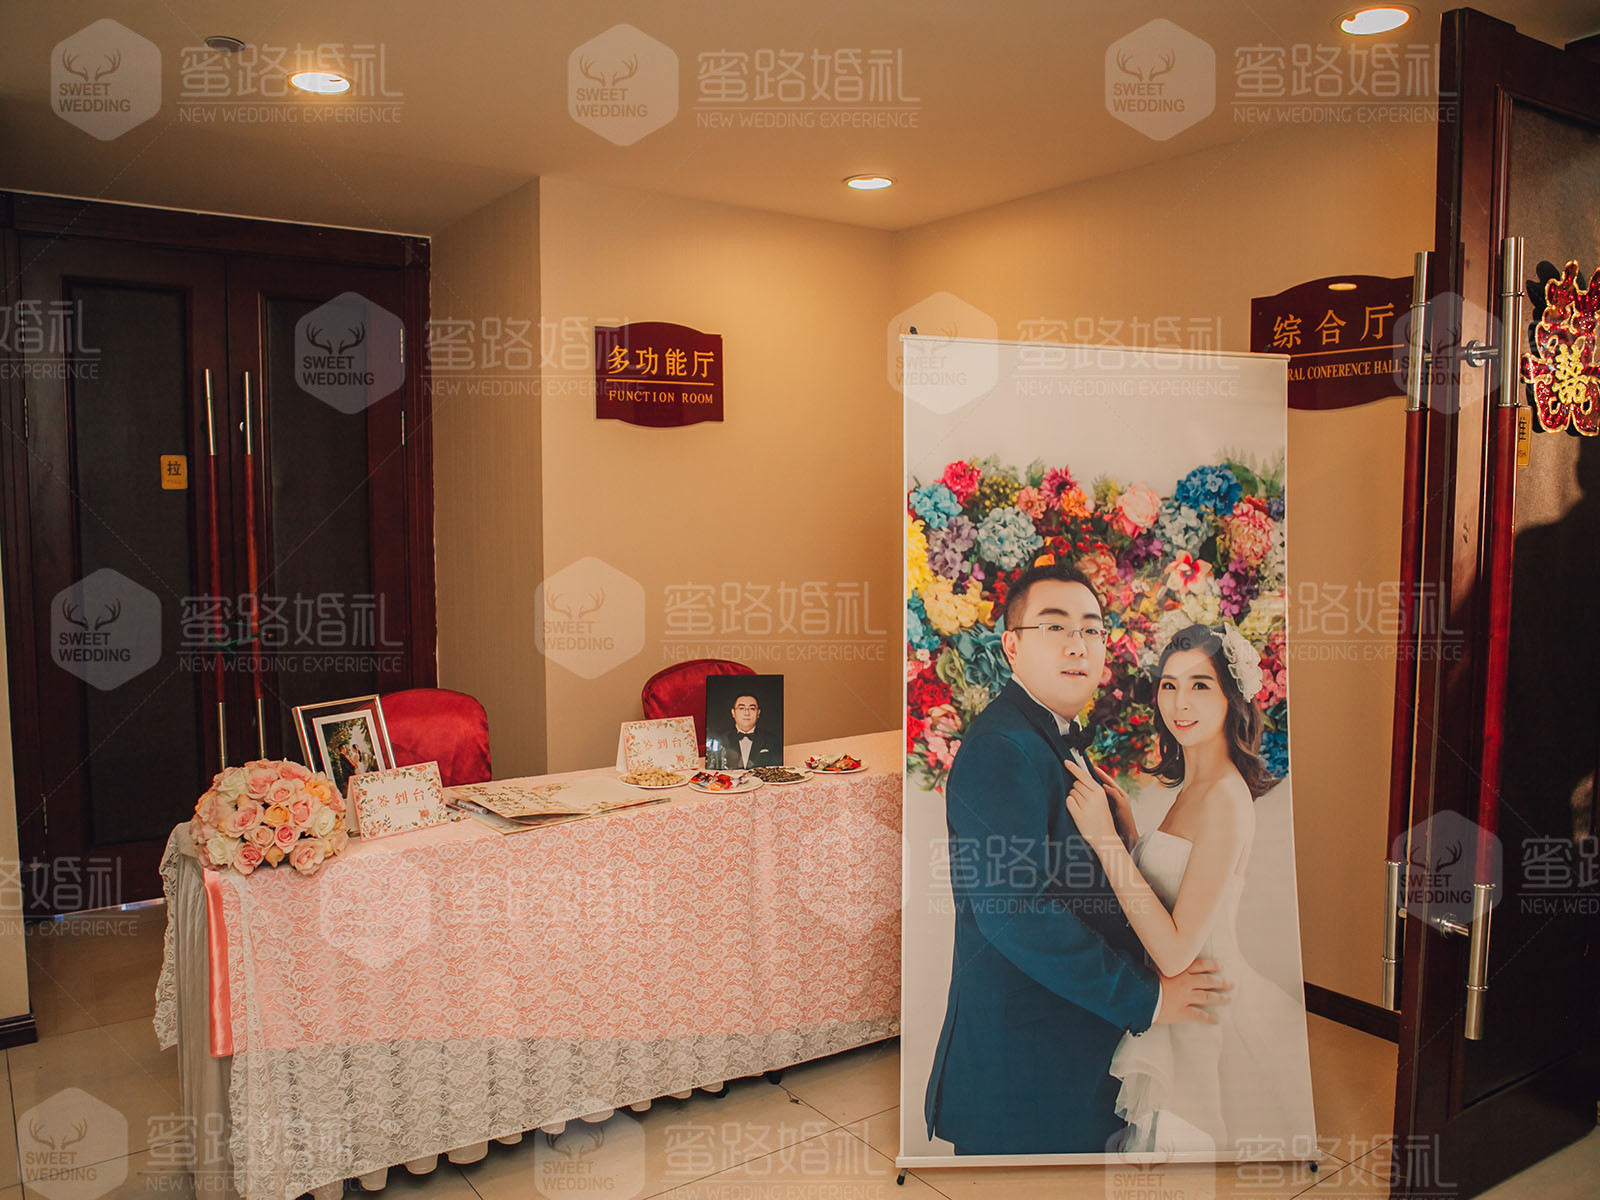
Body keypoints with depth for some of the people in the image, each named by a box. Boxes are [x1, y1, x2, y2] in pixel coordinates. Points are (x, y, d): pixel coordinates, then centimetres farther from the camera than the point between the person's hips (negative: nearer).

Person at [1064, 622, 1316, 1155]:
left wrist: (1105, 838, -27)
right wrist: (1127, 830, 0)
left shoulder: (1225, 798, -22)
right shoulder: (1193, 787, 7)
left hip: (1207, 1023, -9)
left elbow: (1176, 950, -26)